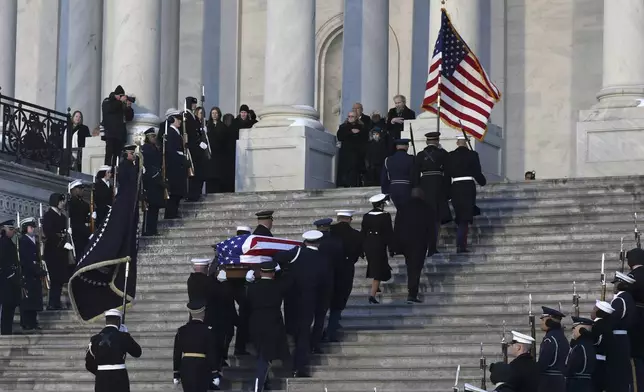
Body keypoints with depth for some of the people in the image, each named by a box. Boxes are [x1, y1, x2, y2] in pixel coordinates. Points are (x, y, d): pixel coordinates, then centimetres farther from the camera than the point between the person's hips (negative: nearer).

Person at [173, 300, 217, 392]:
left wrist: (176, 374, 12)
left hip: (185, 368, 4)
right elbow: (211, 354, -9)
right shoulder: (207, 330, -8)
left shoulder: (182, 330, 4)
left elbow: (176, 354, 6)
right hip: (202, 370, -4)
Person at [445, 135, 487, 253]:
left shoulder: (450, 156, 3)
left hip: (455, 187, 3)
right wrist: (483, 182, 17)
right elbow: (477, 173, -4)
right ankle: (460, 245, -12)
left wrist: (447, 192, 13)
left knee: (460, 217, 18)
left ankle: (462, 244, 22)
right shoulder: (472, 155, -5)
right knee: (465, 218, -2)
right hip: (469, 187, -3)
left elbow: (447, 174, 5)